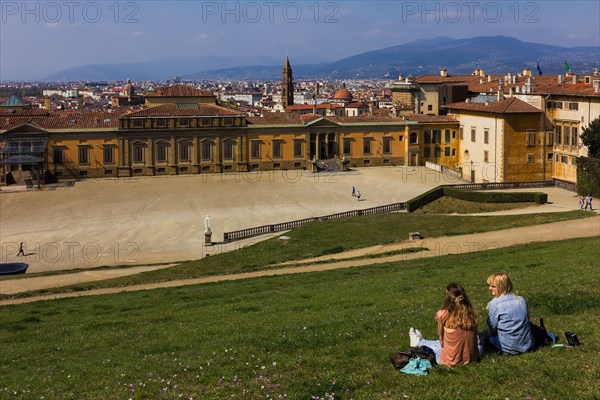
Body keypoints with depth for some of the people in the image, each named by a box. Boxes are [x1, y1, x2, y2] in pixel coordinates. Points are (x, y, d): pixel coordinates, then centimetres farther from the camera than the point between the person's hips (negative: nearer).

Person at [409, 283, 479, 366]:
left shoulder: (443, 314, -17)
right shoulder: (470, 312, -7)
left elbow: (441, 337, 0)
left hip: (452, 360, -4)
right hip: (472, 358, 4)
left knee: (438, 343, 29)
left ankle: (419, 341, 60)